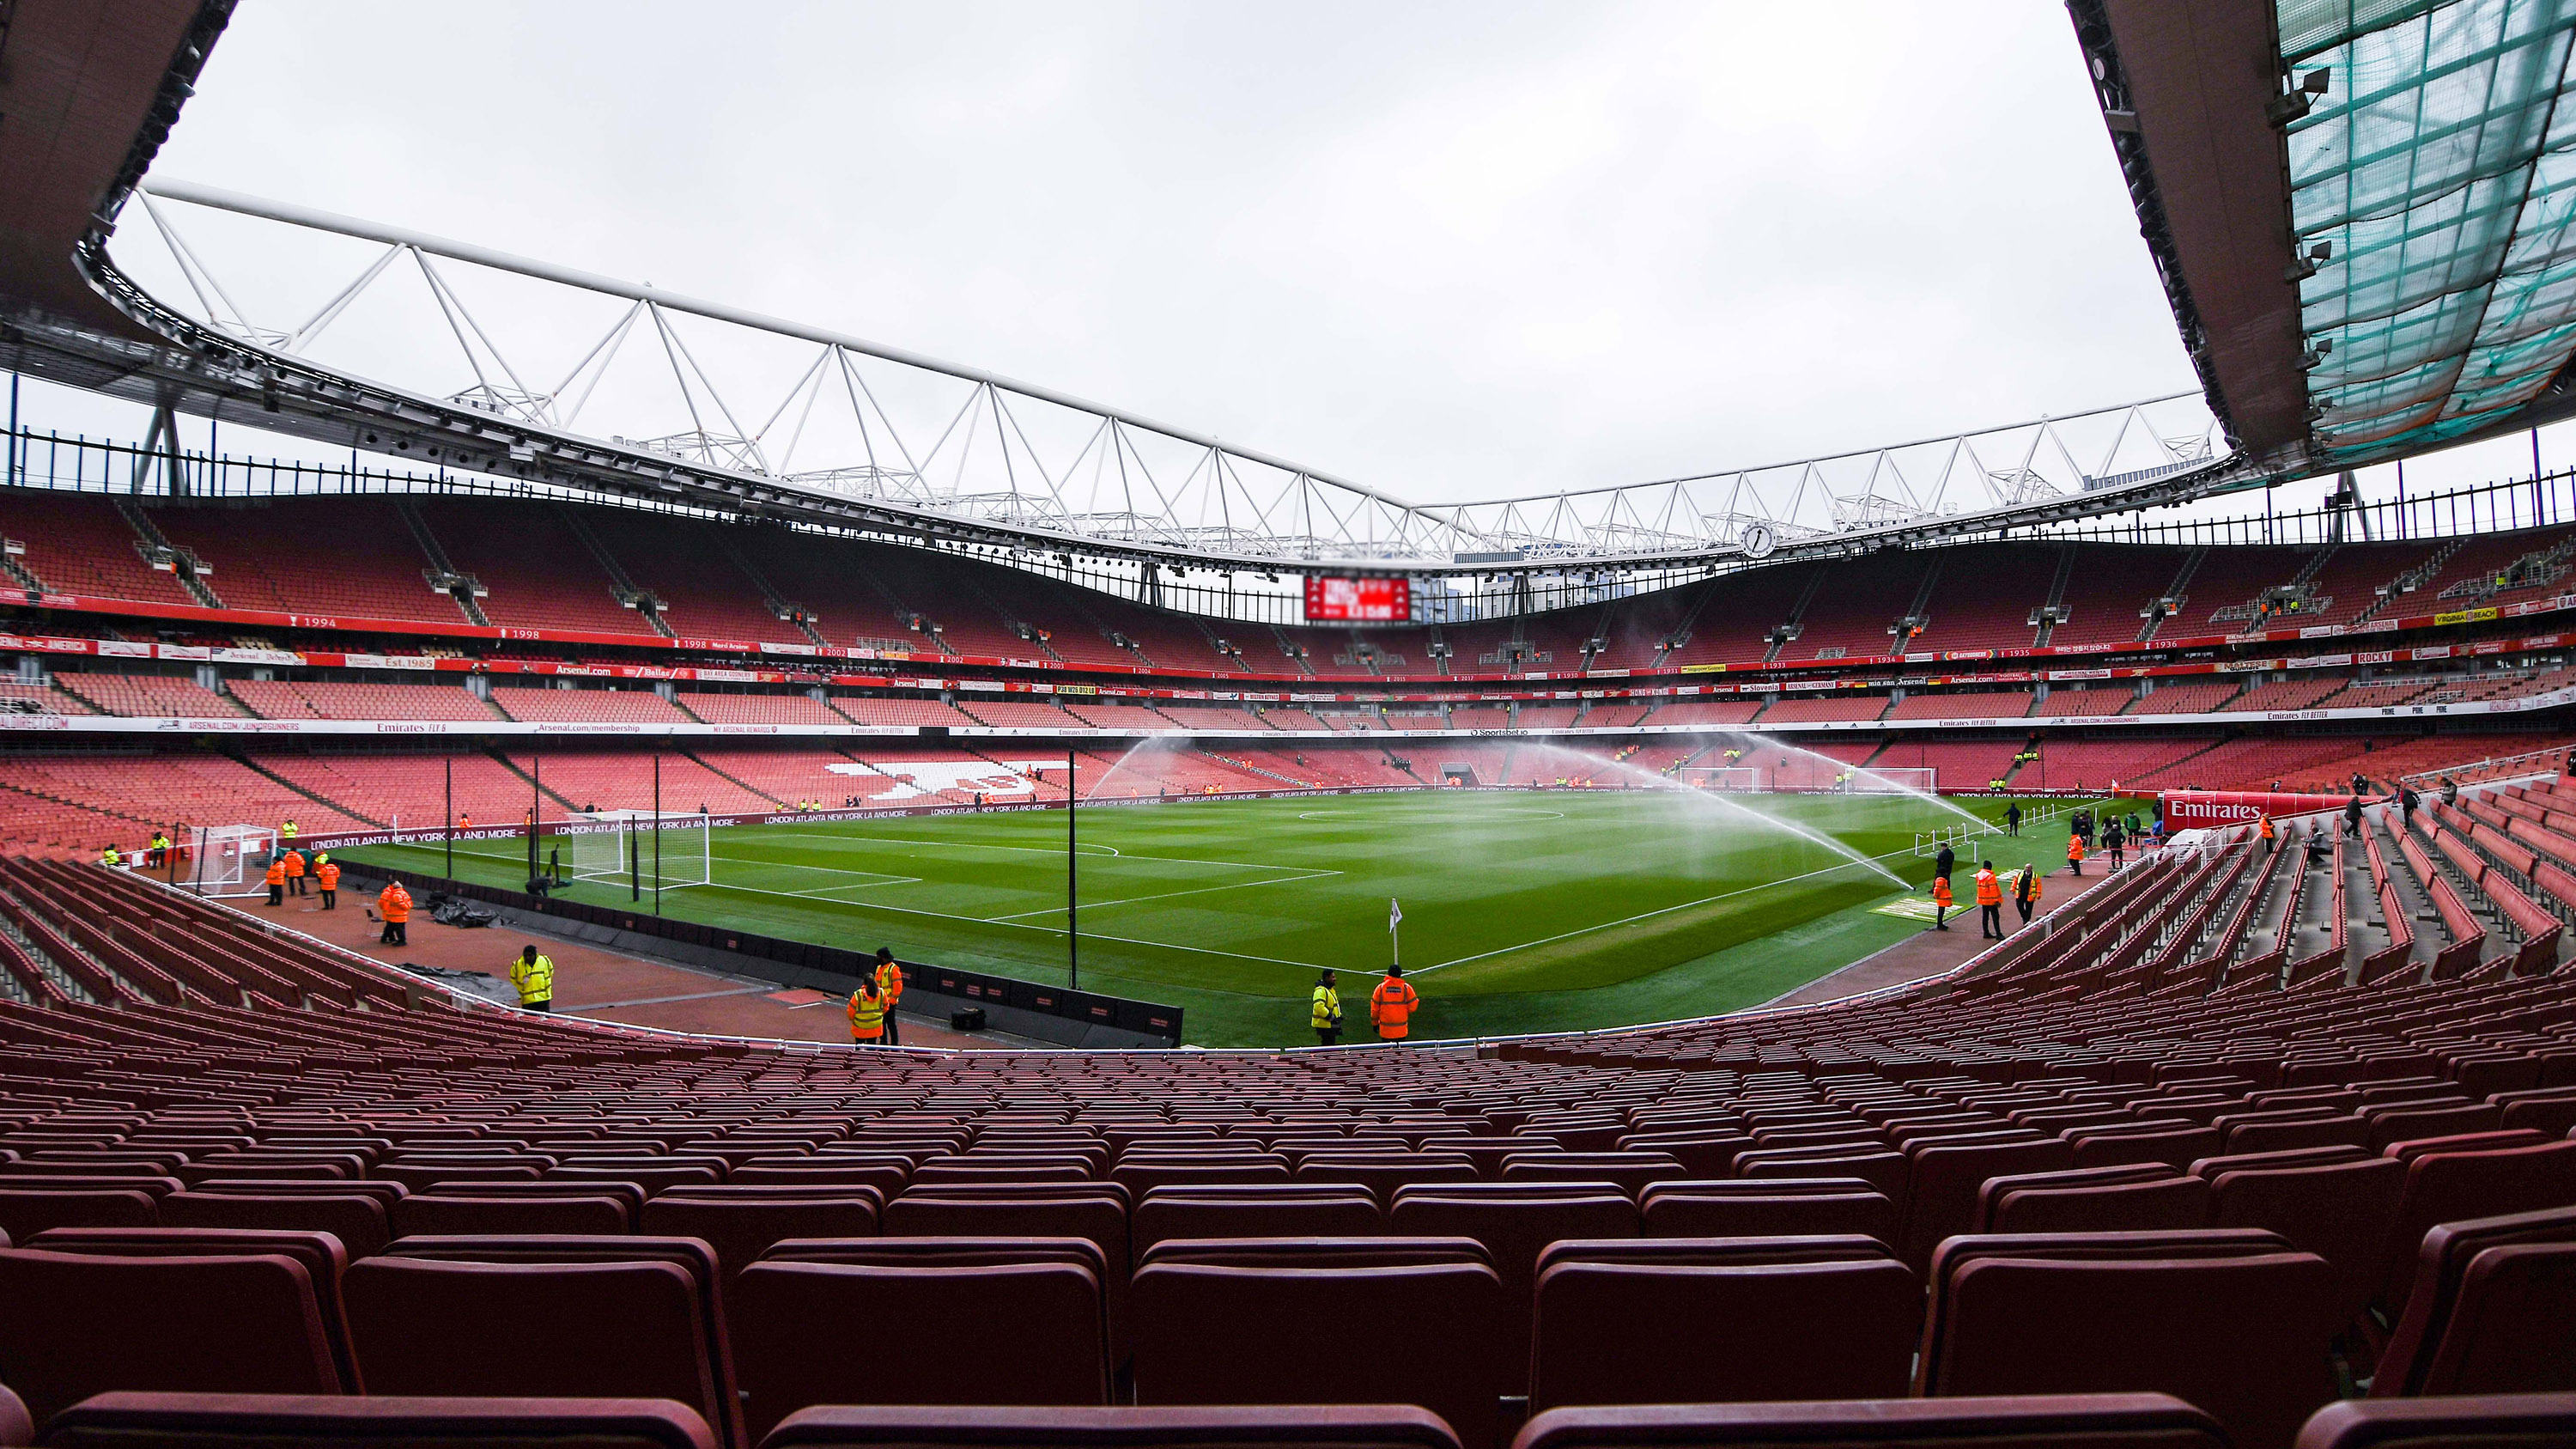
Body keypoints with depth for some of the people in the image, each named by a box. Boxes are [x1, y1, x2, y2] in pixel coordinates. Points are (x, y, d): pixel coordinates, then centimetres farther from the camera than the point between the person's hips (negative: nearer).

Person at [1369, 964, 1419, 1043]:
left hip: (1385, 1029, 0)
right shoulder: (1406, 987, -8)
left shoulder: (1381, 987, -5)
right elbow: (1413, 1007, -6)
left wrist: (1375, 1022, 13)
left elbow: (1374, 1008, 0)